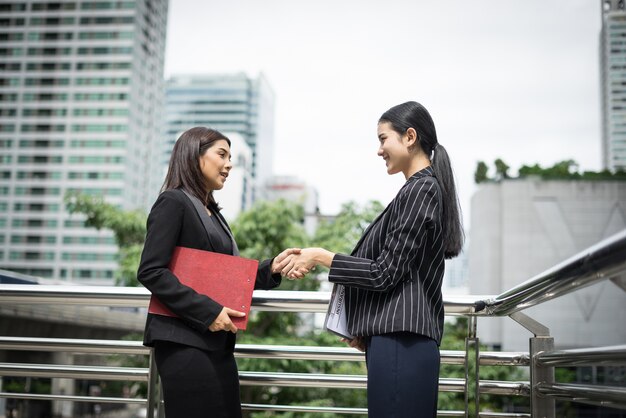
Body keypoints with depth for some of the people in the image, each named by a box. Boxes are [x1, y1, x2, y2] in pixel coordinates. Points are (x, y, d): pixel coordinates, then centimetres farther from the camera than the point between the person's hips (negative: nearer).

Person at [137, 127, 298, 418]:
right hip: (184, 341, -8)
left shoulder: (214, 214, 19)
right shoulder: (173, 202, -6)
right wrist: (208, 312, -20)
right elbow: (150, 272, -16)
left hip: (218, 342, 8)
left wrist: (272, 268, 3)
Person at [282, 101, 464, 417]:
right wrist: (366, 329, 20)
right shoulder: (426, 188, 18)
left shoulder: (420, 190, -11)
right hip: (402, 336, 10)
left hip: (400, 342, -10)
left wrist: (320, 257, -8)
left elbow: (385, 272, -15)